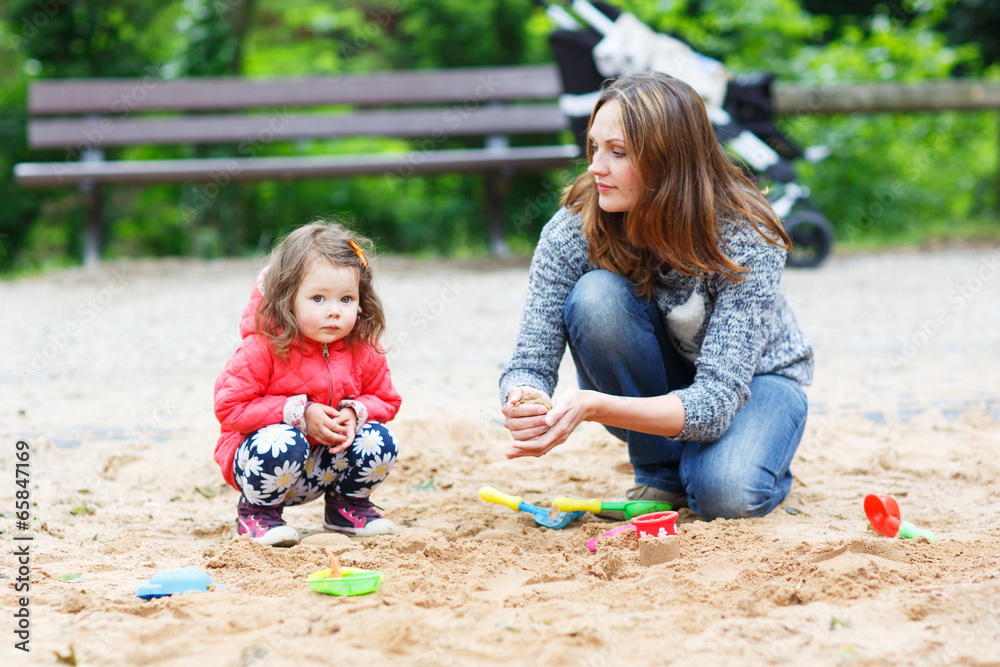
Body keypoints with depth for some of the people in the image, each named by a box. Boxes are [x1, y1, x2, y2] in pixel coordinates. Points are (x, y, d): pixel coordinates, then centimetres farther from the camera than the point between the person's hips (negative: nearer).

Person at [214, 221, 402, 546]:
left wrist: (355, 412, -17)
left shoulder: (362, 351, -7)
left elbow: (385, 400, 8)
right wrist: (299, 413, -27)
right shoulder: (263, 348, -21)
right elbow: (230, 406, -21)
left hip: (325, 465, 5)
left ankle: (346, 506, 12)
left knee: (380, 441, -18)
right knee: (283, 444, -38)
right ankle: (257, 512, -7)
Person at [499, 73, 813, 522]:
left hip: (752, 382, -3)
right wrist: (524, 402, -44)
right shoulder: (571, 232, -22)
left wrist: (595, 408, -51)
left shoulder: (746, 240, -30)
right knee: (596, 296, -30)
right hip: (648, 393, 3)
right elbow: (530, 362, -19)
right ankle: (661, 472, -9)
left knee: (727, 494, -35)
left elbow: (715, 400, -37)